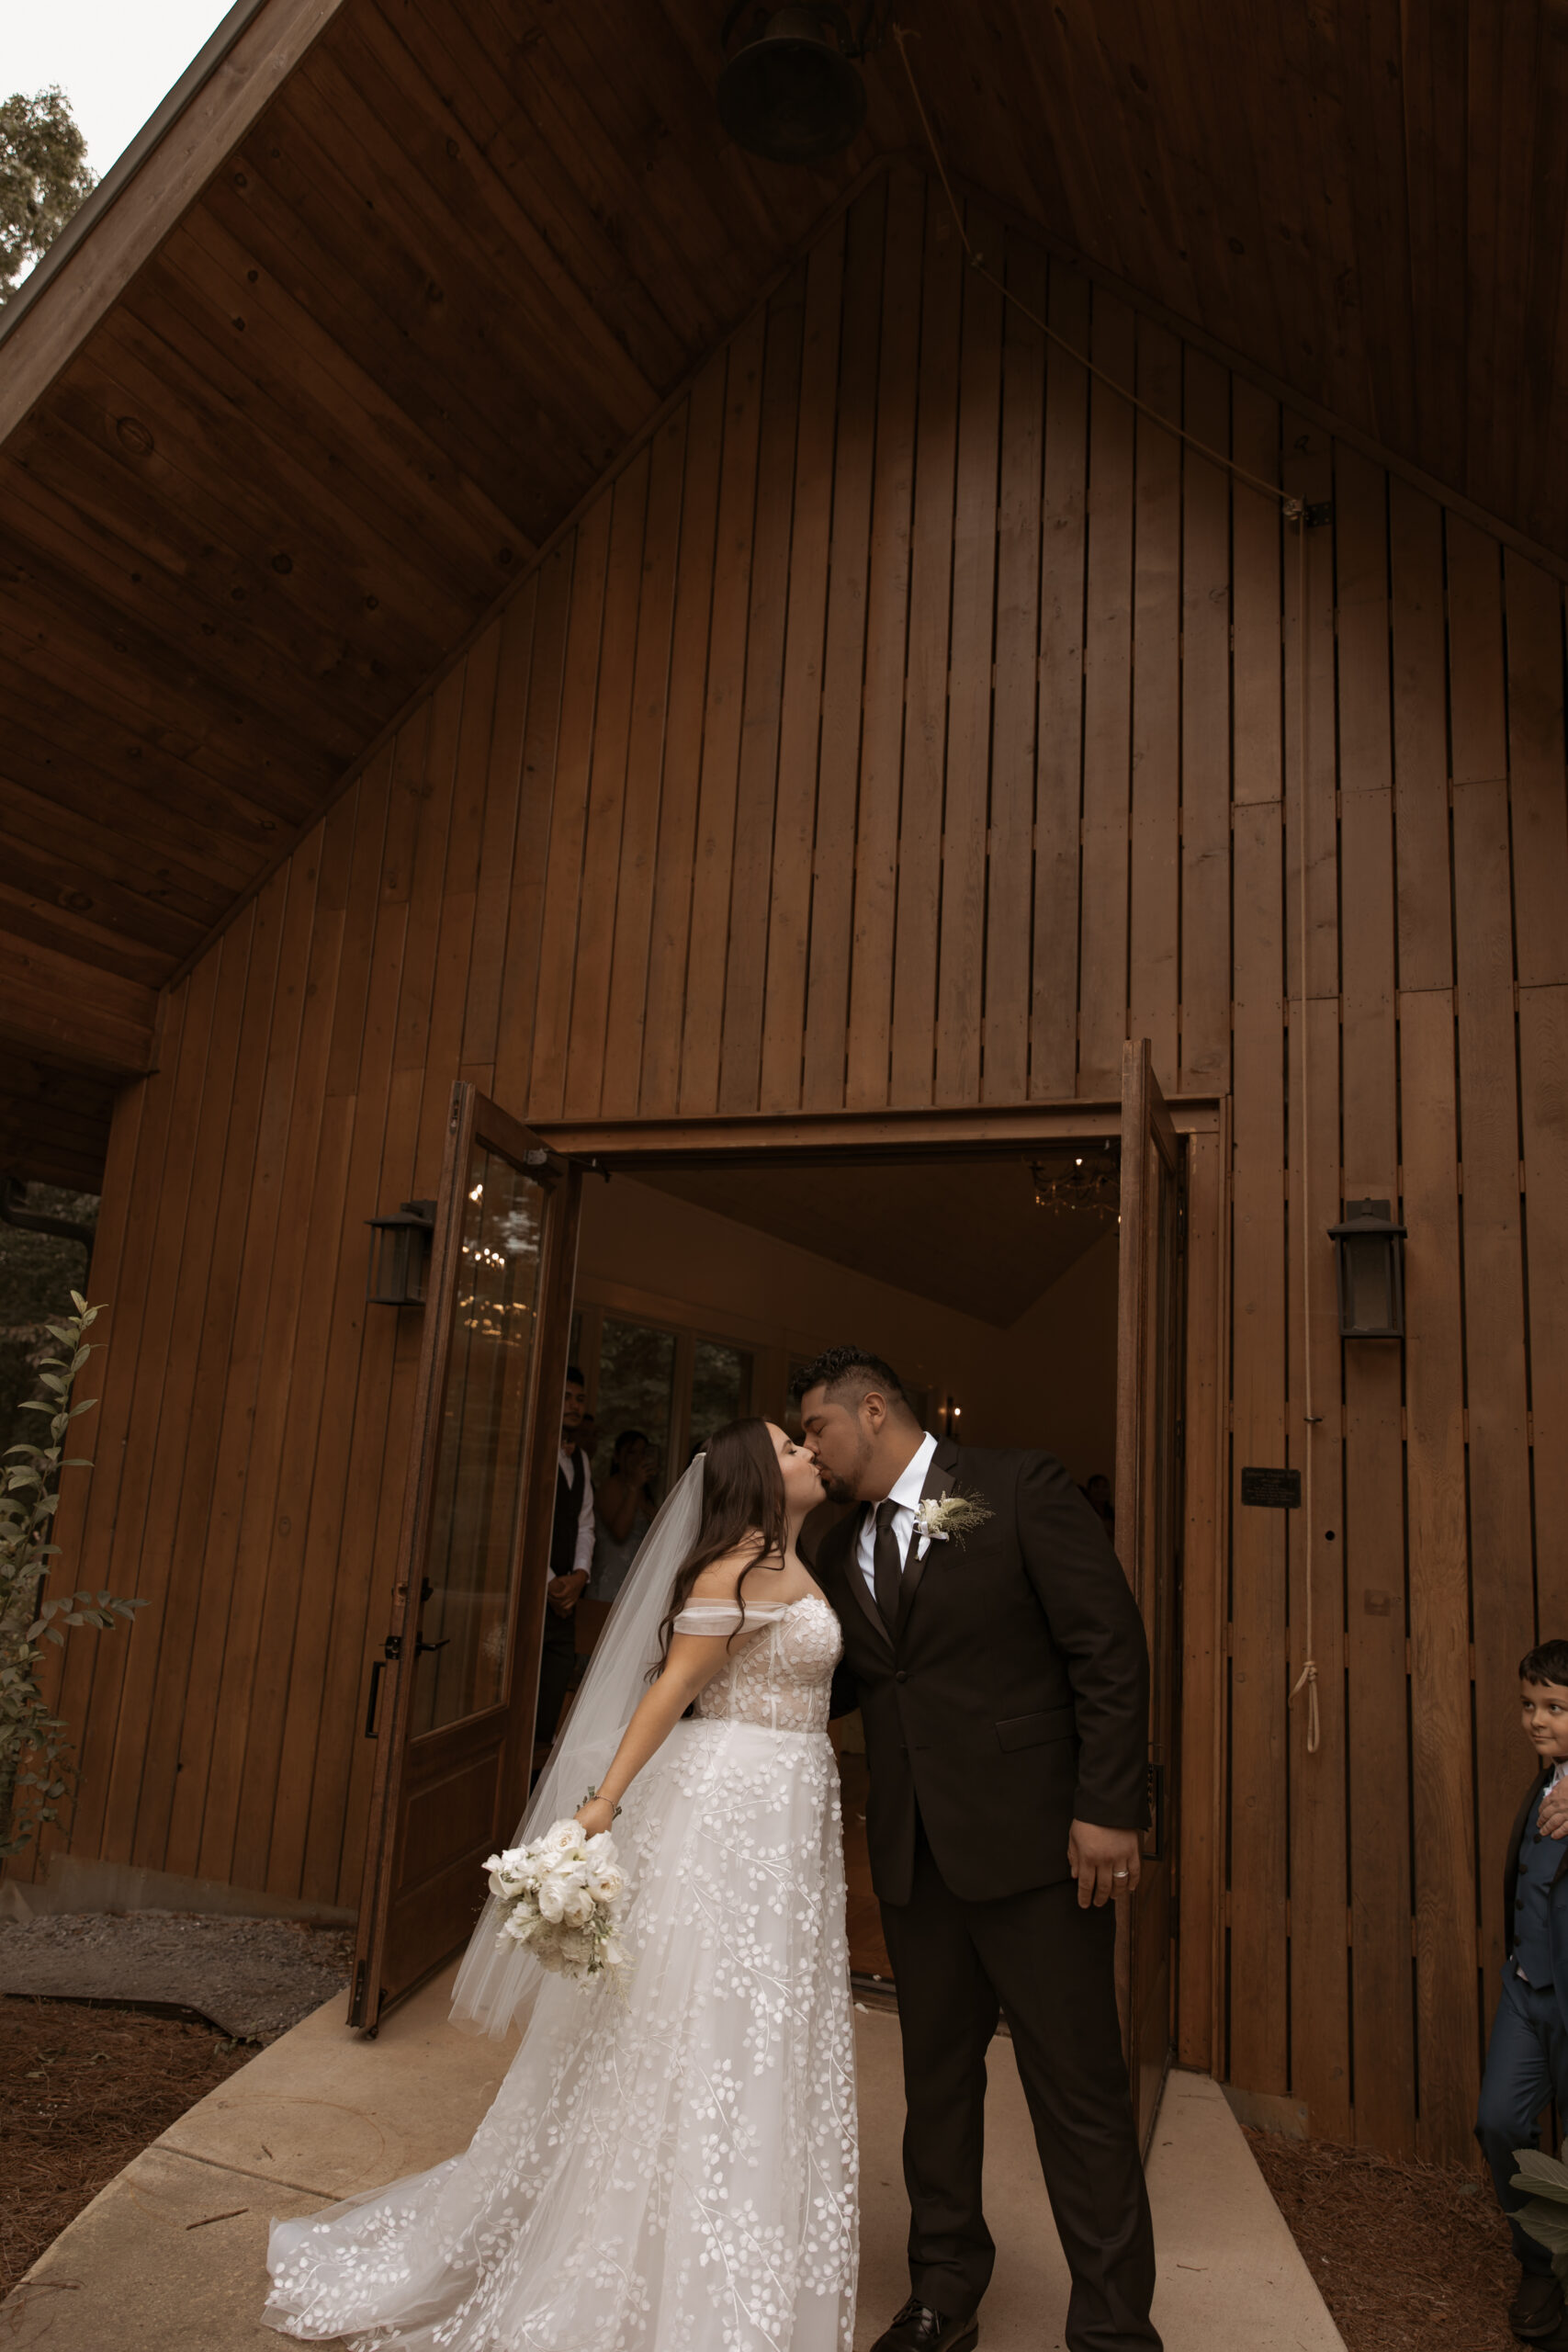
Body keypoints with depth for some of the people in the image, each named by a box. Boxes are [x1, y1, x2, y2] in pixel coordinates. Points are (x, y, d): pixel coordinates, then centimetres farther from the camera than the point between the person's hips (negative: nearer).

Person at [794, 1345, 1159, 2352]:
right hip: (914, 1852, 6)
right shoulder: (841, 1552, 10)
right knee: (937, 2077, 18)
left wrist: (1109, 1808, -15)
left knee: (1079, 2087, 5)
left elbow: (1111, 1646, -11)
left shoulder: (1020, 1487, -8)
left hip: (1033, 1842, -5)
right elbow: (838, 1685, 13)